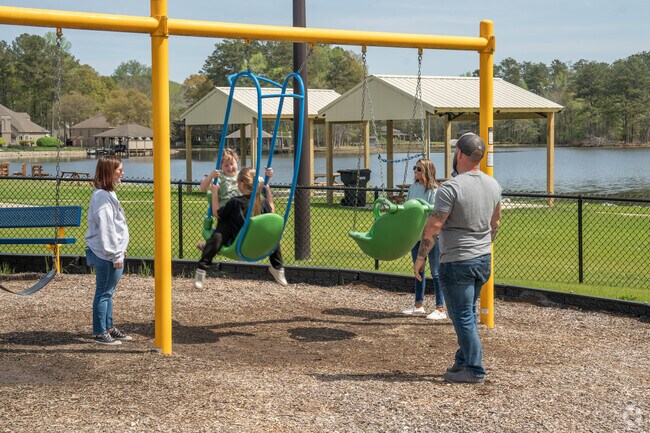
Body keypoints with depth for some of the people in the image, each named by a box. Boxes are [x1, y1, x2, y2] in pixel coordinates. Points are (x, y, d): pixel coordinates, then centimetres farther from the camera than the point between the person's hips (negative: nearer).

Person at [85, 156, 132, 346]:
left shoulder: (107, 194, 14)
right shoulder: (102, 196, -18)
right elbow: (106, 228, -21)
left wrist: (119, 251, 21)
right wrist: (116, 255, -19)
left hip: (110, 254, 10)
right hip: (106, 255, -10)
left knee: (107, 292, 17)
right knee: (104, 293, -2)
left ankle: (109, 328, 27)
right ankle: (100, 333, 5)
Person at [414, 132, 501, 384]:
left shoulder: (451, 188, -18)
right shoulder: (493, 185, 6)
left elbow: (433, 226, -19)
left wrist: (420, 258, -10)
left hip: (456, 263, -8)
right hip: (484, 260, 8)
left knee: (463, 317, -1)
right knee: (469, 313, 19)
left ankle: (475, 371, 3)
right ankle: (463, 361, 26)